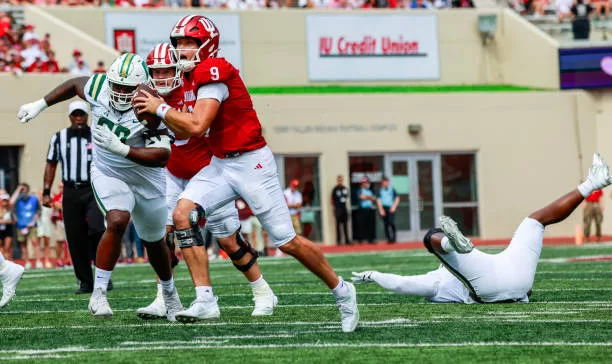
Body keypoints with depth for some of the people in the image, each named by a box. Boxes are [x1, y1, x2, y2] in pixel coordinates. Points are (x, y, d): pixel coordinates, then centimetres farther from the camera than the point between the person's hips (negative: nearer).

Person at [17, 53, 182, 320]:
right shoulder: (99, 87, -17)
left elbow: (162, 156, -35)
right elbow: (74, 84, 6)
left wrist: (121, 148, -43)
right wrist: (40, 105, 8)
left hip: (147, 180, 0)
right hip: (108, 175, 0)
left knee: (154, 243, 16)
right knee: (117, 222, -28)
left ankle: (169, 294, 44)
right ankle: (98, 293, -21)